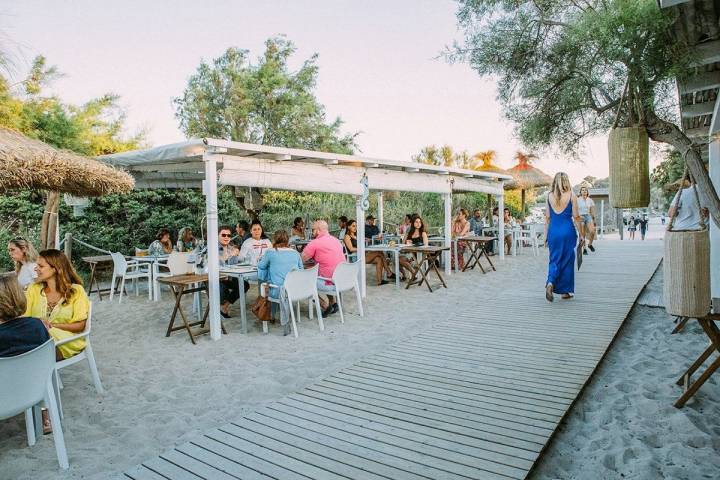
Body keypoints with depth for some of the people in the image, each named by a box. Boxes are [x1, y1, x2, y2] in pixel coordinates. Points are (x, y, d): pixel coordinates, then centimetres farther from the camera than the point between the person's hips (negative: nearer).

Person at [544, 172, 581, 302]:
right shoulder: (571, 196, -4)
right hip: (568, 231, -2)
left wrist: (546, 235, 10)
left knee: (554, 259, 9)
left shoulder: (549, 196, 2)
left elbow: (547, 217, 5)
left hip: (553, 231, 2)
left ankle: (550, 283, -16)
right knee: (567, 260, 9)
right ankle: (566, 291, 16)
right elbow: (576, 217, -2)